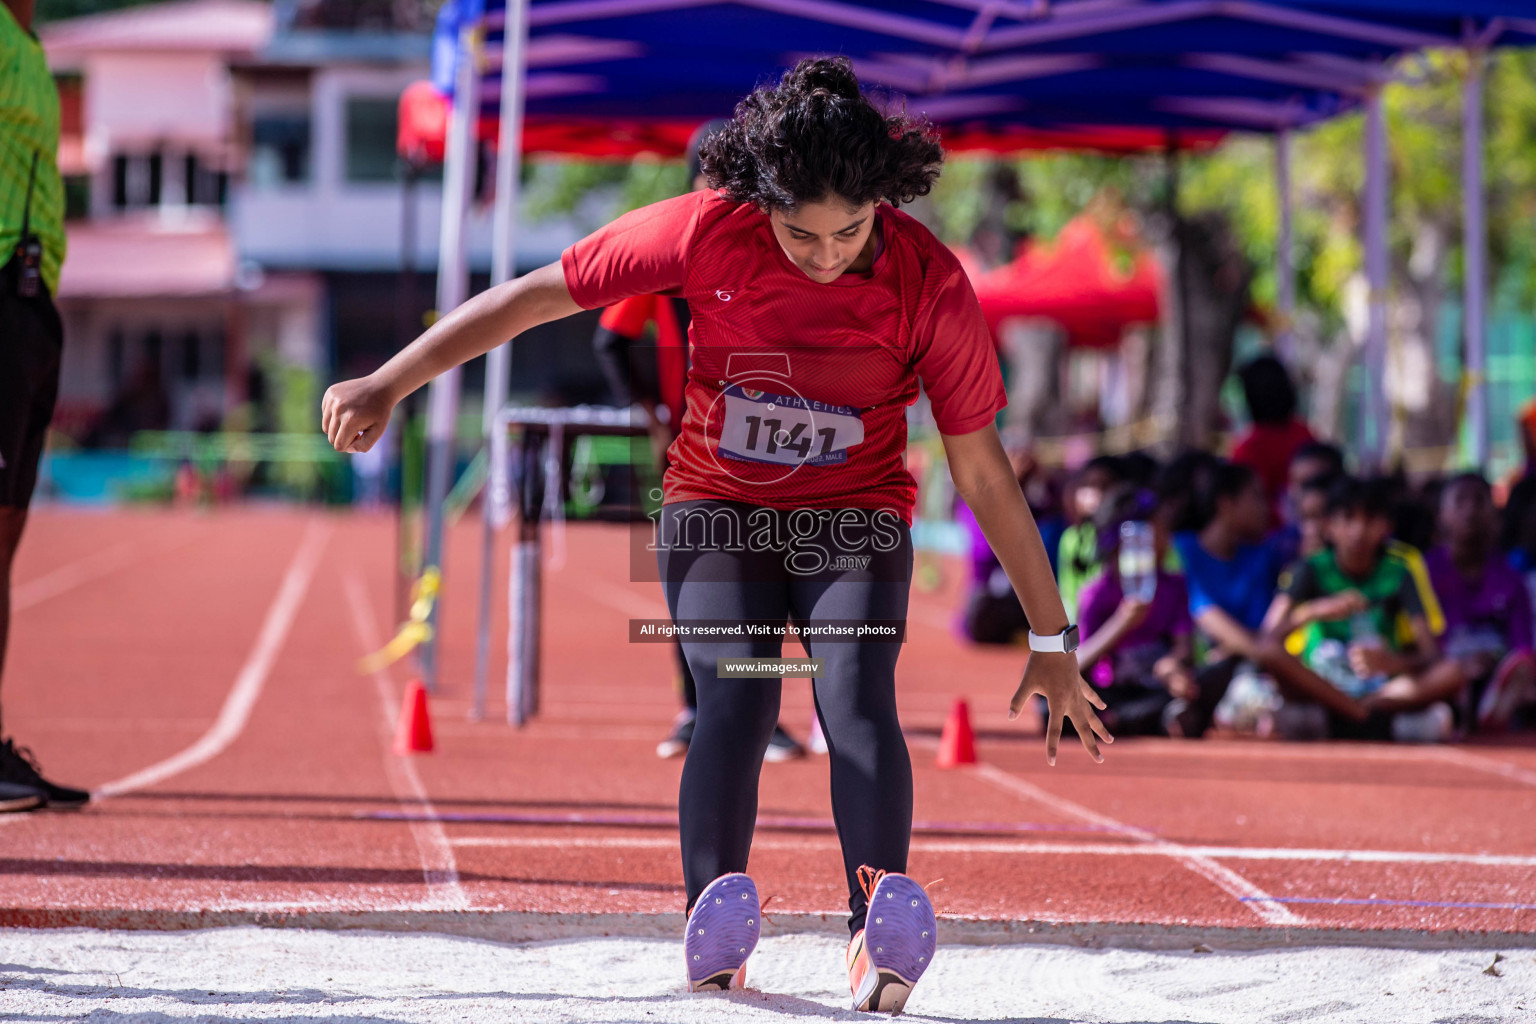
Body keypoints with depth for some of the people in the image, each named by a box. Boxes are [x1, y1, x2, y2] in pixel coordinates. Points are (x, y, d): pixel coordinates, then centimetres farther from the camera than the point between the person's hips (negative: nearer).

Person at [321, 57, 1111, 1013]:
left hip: (856, 517, 0)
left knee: (857, 694, -26)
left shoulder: (931, 284, -17)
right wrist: (388, 385, -8)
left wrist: (1052, 639, -4)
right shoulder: (707, 232, -18)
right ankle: (713, 937, -39)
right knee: (737, 698, -25)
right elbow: (536, 295, -8)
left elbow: (983, 469, -9)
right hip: (716, 509, 0)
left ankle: (883, 942, -42)